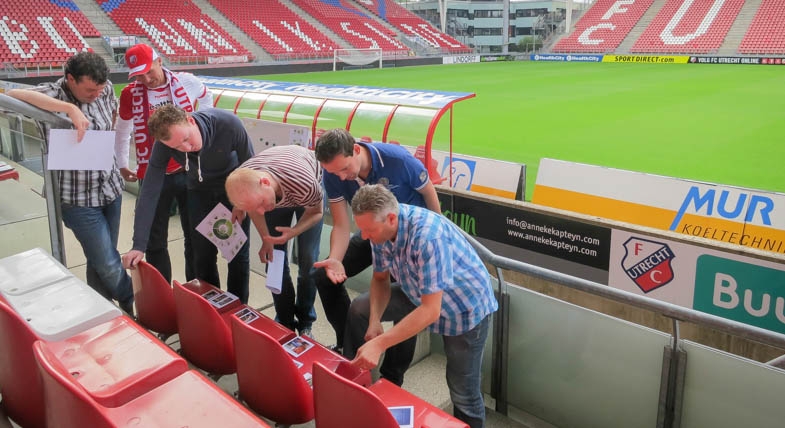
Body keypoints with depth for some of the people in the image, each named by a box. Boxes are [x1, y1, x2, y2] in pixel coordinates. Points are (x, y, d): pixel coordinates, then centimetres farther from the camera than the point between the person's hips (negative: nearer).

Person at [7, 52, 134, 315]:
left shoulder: (105, 89, -1)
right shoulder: (53, 94, -16)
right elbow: (13, 94, -35)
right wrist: (71, 108, -39)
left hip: (111, 187, 5)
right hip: (78, 198, -5)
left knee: (101, 259, 17)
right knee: (108, 265, -1)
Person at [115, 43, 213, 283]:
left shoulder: (187, 82, -4)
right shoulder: (130, 94, -4)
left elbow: (206, 98, 19)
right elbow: (122, 131, 12)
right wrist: (122, 164, 18)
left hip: (189, 171, 1)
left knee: (195, 236, 12)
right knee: (155, 241, 8)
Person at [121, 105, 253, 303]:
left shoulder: (229, 124, -35)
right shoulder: (164, 143, -27)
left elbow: (250, 162, -18)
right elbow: (149, 192, -25)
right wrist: (139, 245, -27)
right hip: (200, 190, 2)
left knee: (238, 255, 1)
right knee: (203, 256, 1)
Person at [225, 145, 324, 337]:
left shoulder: (306, 184, -46)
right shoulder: (242, 183, -35)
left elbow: (316, 212, -21)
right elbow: (253, 208, -8)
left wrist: (293, 232, -38)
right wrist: (266, 240, -15)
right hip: (276, 194, 3)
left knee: (307, 259, -7)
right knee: (274, 258, -1)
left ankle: (305, 322, 13)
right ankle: (285, 321, 17)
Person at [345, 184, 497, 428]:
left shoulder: (429, 237, -39)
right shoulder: (381, 227, -16)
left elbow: (431, 310, -37)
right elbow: (380, 278, -2)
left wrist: (379, 344, -39)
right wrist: (374, 322, -18)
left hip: (465, 307, -7)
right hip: (421, 294, 7)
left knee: (463, 391, -2)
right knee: (359, 310, 6)